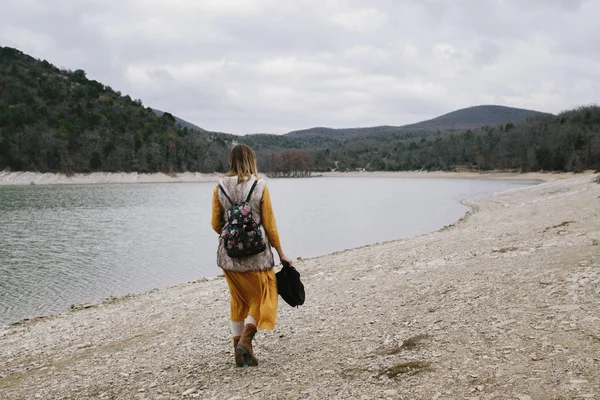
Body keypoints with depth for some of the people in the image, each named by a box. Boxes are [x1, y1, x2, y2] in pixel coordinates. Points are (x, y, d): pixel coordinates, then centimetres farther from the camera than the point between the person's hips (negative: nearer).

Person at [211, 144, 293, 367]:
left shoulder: (220, 187, 0)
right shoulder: (260, 186, -7)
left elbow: (216, 224, 5)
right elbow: (269, 223, -4)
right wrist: (280, 252, 5)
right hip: (256, 253, -3)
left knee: (238, 301, 16)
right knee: (261, 298, 12)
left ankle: (240, 353, 18)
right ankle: (245, 341, -7)